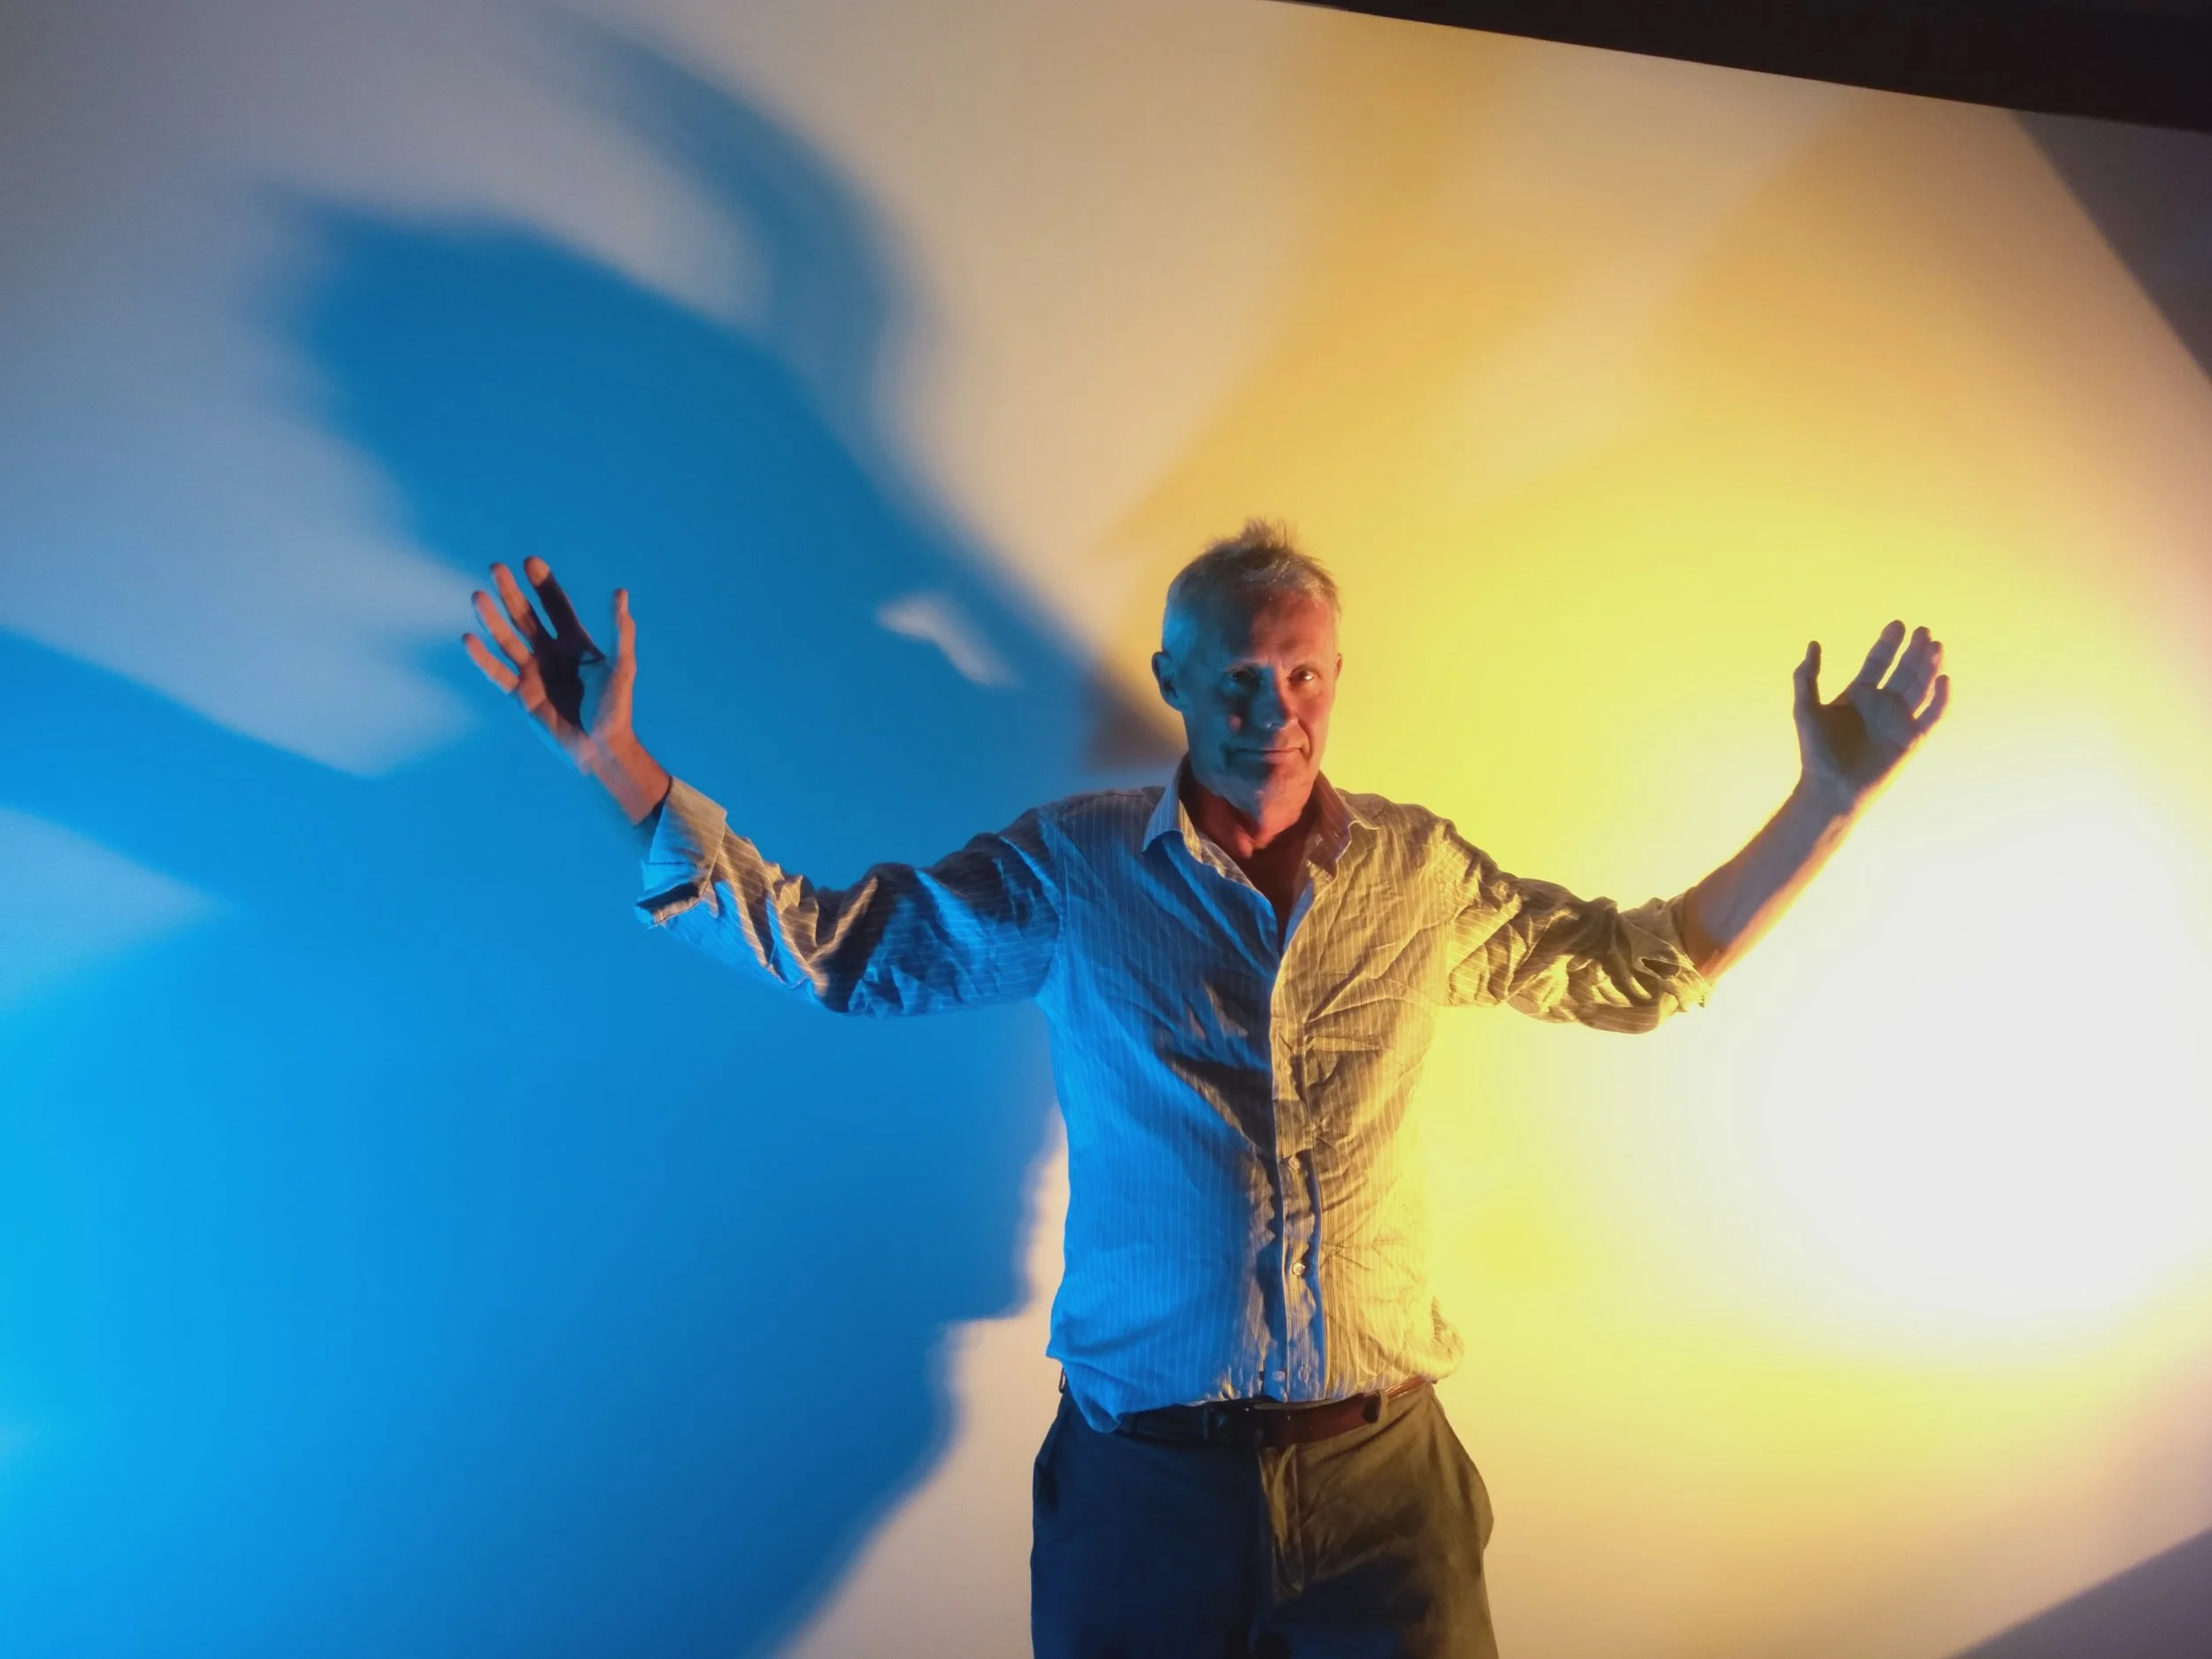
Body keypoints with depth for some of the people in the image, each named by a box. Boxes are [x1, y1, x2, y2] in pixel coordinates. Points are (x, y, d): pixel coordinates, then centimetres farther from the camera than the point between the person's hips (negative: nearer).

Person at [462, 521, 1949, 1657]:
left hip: (1382, 1471, 2)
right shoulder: (1074, 870, -5)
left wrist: (1829, 802, 5)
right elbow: (834, 942, -2)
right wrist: (619, 767, -11)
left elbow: (1644, 968, 10)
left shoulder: (1423, 873, 1)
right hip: (1144, 1476, -1)